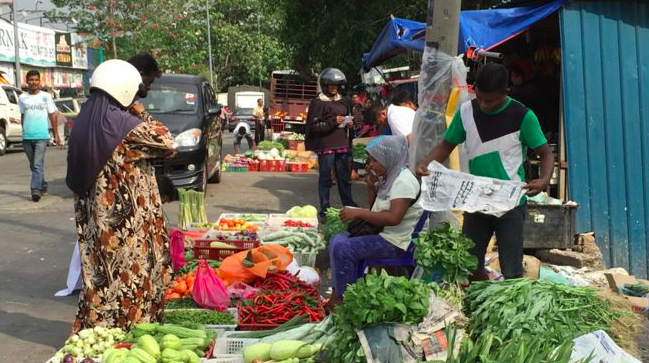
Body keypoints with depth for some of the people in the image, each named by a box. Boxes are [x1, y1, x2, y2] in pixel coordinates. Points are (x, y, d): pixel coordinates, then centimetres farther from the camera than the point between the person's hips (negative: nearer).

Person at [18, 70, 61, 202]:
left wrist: (56, 135, 3)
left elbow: (52, 116, 5)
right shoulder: (22, 98, 9)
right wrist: (24, 132, 17)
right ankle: (42, 186, 28)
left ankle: (36, 190, -15)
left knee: (38, 164, -13)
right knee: (33, 165, 13)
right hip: (27, 137, 4)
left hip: (41, 136, -4)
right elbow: (23, 116, 17)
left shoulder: (46, 96, 2)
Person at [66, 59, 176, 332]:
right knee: (131, 279, 5)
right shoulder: (127, 126, -19)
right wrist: (141, 114, -3)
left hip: (94, 221, 7)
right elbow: (167, 145, -7)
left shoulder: (83, 123, 4)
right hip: (127, 224, -7)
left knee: (99, 278, 16)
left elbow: (75, 180, 9)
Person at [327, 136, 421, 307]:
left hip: (394, 241, -11)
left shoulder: (403, 181, -20)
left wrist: (358, 213, -27)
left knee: (342, 249, -18)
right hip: (380, 231, 11)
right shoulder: (386, 177, 10)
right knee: (337, 240, 8)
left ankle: (343, 299, -4)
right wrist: (371, 186, 1)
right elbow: (374, 207, 19)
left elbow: (394, 218, -31)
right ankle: (337, 292, 9)